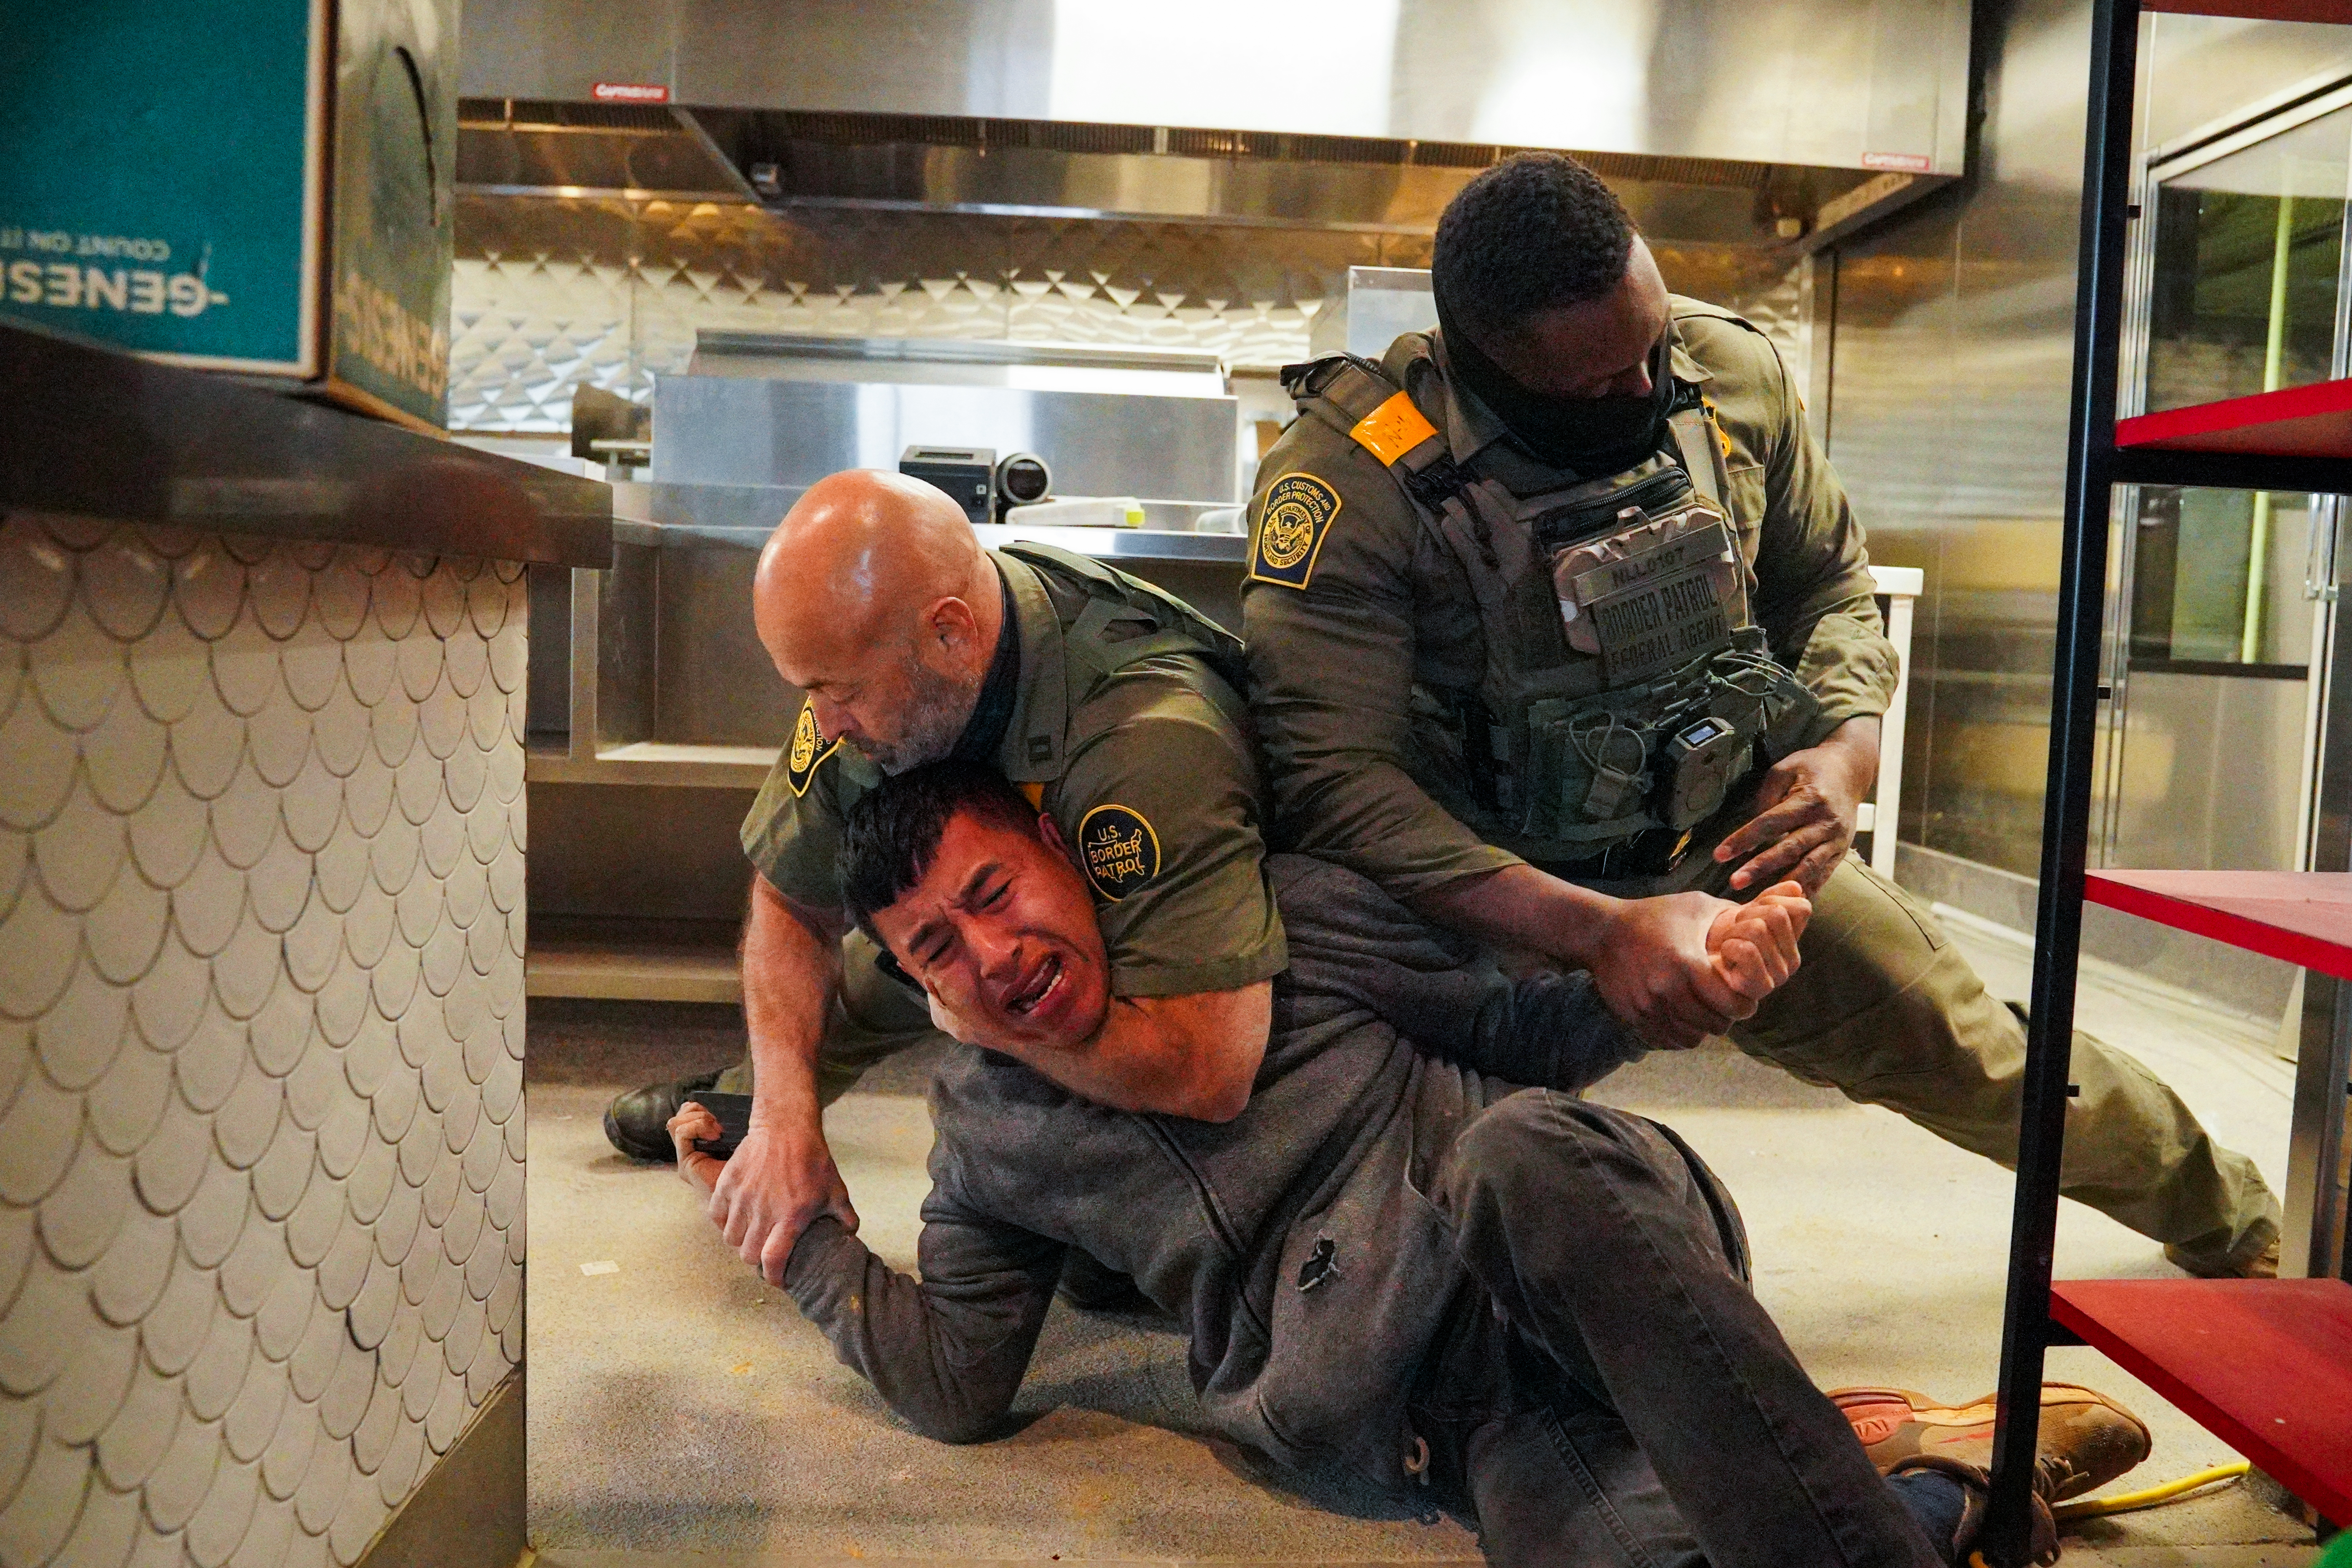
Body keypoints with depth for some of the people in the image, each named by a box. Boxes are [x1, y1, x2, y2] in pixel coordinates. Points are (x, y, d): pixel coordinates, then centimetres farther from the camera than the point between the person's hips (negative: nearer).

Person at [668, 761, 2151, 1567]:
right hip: (1479, 1422, 1)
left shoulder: (1269, 911, 8)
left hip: (1591, 1221, 0)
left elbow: (1513, 1027, 10)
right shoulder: (985, 1131, 14)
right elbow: (957, 1383, 15)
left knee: (1515, 1152, -38)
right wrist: (802, 1235, 9)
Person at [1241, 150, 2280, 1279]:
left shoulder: (1731, 377, -7)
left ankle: (2228, 1219, 45)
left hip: (1734, 852, 4)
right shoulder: (1353, 477, -25)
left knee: (1979, 1051, 15)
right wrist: (1597, 932, -34)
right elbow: (1331, 781, -29)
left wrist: (1846, 751, -11)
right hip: (1498, 905, -3)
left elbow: (1829, 582, 9)